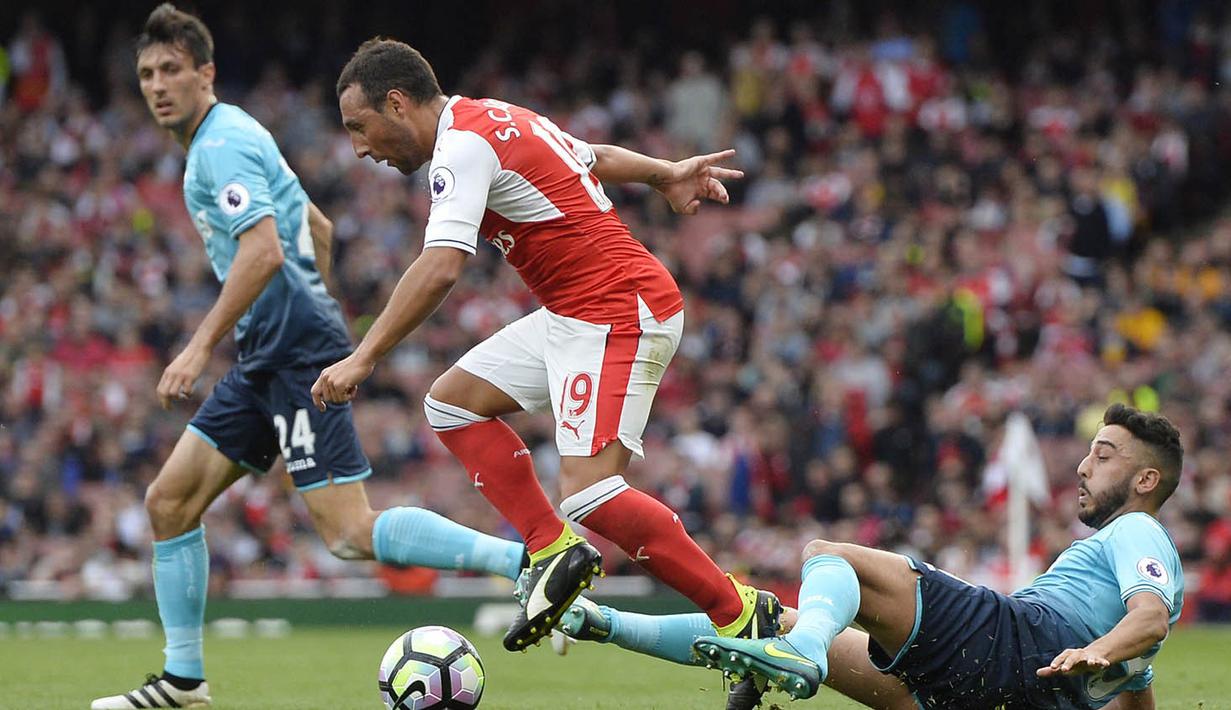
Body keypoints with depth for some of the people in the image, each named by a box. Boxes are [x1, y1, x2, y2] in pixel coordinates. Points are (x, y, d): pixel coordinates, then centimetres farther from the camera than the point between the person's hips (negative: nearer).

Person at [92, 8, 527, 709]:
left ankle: (526, 557, -18)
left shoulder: (223, 143, -11)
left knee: (351, 532, -17)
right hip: (270, 356, 10)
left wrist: (200, 347, -25)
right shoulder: (230, 137, 20)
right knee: (170, 499, 8)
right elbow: (318, 227, 30)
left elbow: (262, 252, -24)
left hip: (298, 350, -10)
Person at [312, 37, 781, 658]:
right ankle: (552, 550, 9)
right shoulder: (493, 120, 14)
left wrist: (363, 359, -26)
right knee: (451, 401, 12)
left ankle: (743, 615, -14)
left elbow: (439, 269, -27)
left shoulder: (463, 145, -16)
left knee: (587, 493, -21)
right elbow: (592, 156, 30)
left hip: (620, 315, -11)